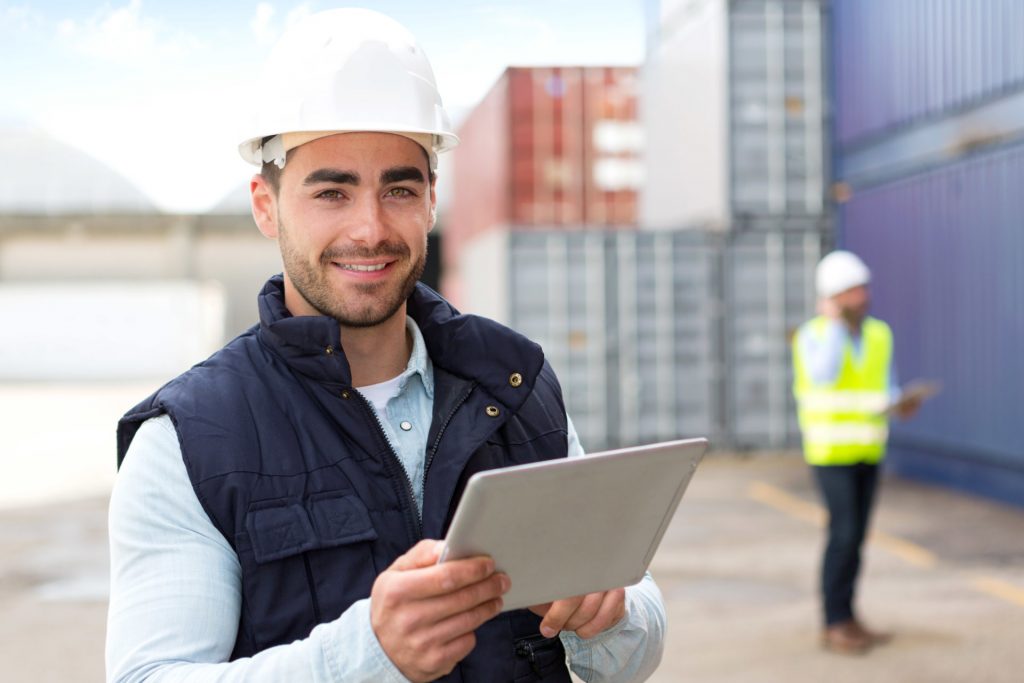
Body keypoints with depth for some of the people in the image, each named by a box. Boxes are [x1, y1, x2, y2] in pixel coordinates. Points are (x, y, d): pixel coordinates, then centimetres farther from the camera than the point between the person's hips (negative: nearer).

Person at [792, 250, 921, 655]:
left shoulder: (879, 335, 6)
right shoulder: (812, 335, -10)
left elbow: (885, 390, 13)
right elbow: (824, 376, -29)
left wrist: (900, 405, -9)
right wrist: (833, 321, -22)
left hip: (869, 450, 5)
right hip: (830, 450, -5)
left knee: (855, 535, 7)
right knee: (843, 533, -11)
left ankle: (847, 618, 16)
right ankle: (834, 625, -3)